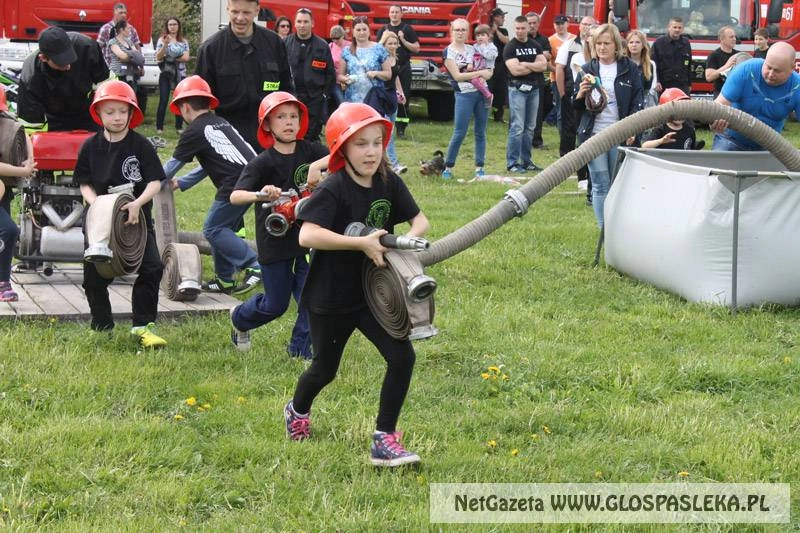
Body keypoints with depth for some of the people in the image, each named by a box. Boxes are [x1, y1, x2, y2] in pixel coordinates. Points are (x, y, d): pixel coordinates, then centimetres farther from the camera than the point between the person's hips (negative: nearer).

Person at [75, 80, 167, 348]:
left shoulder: (141, 145, -6)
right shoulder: (91, 146, 1)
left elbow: (155, 182, -9)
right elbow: (84, 183, 5)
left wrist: (137, 203, -26)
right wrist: (96, 202, -15)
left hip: (137, 218, -2)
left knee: (152, 267, -16)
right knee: (94, 275, 3)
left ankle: (142, 326, -5)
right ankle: (102, 327, 22)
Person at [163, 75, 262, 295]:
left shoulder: (194, 132, 1)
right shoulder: (221, 122, 25)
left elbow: (171, 166, 10)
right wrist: (182, 184, 37)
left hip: (236, 182, -8)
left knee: (213, 229, 0)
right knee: (222, 228, 18)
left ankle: (254, 266, -11)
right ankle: (225, 280, 21)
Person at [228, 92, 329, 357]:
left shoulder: (309, 150, -2)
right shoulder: (262, 163, -13)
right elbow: (235, 196, -24)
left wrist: (317, 165, -31)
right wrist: (260, 194, -44)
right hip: (275, 241, -3)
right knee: (275, 304, 7)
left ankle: (300, 348, 13)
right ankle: (239, 318, 37)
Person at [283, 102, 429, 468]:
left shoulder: (389, 183, -4)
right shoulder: (333, 190, -22)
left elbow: (419, 220, 5)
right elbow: (307, 235, -35)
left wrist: (409, 239, -19)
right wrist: (363, 243, -36)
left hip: (372, 294, 5)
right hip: (330, 298, -4)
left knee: (402, 356, -12)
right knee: (325, 369, 14)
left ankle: (384, 440, -2)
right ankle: (297, 411, 48)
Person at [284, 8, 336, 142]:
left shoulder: (322, 46, 4)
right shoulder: (286, 43, 4)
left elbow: (331, 74, 7)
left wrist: (325, 94, 1)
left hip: (315, 99, 0)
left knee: (312, 136, 2)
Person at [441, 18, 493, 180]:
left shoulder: (472, 49, 13)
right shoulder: (449, 52, -1)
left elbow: (488, 73, 13)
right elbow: (457, 76, -10)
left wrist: (473, 68, -7)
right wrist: (480, 72, -11)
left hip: (481, 93, 5)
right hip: (464, 94, -5)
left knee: (480, 133, 4)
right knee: (459, 134, -8)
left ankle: (479, 168, 10)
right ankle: (448, 167, 1)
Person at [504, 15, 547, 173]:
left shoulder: (535, 46, 11)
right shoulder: (510, 47, -4)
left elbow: (543, 65, -1)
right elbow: (515, 70, -16)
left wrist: (525, 64, -11)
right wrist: (535, 66, -5)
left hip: (533, 89, 6)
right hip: (517, 89, -6)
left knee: (529, 128, 9)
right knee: (517, 127, -9)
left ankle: (526, 161, 16)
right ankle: (512, 163, -7)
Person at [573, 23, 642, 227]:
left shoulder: (630, 69, 5)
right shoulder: (587, 69, 9)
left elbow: (637, 103, 5)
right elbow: (575, 105, 12)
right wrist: (580, 94, -10)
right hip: (594, 134, 1)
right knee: (600, 185, -2)